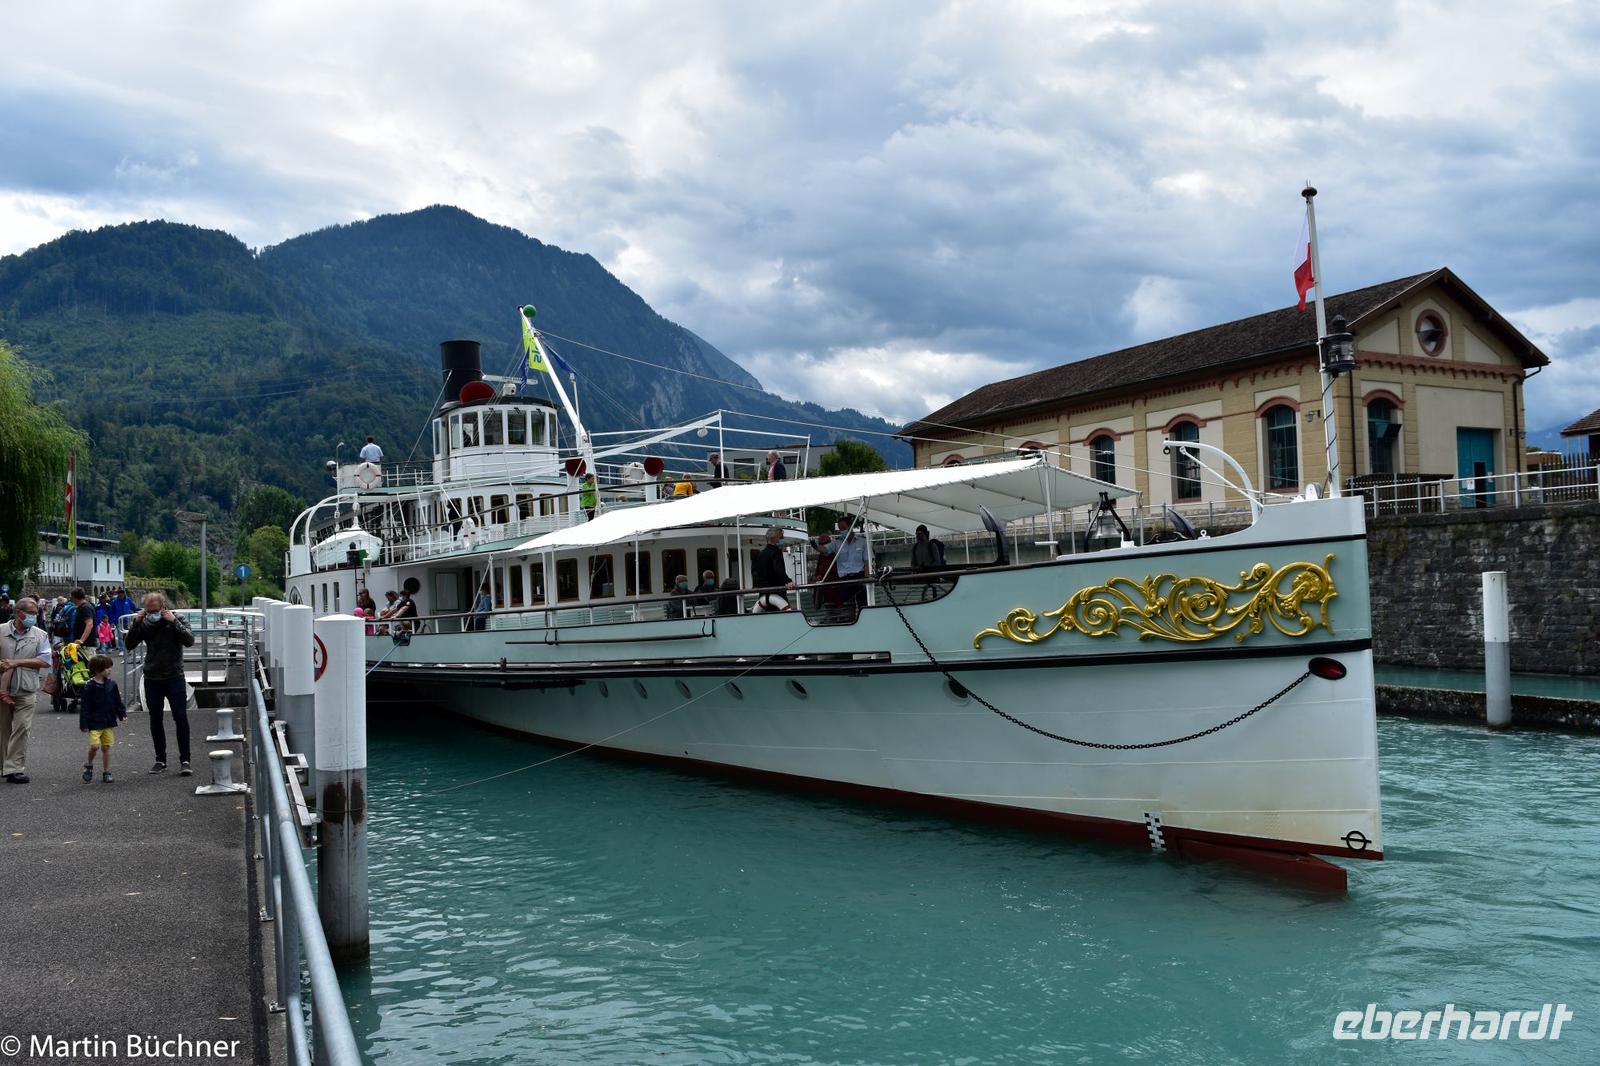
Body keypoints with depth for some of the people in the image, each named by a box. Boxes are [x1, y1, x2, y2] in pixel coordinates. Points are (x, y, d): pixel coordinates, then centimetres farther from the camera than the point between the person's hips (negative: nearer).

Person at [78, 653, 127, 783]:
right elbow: (85, 706, -9)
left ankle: (106, 772, 15)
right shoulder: (90, 686, -10)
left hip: (108, 722, 4)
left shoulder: (112, 685, 4)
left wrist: (122, 714, 3)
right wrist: (84, 724, -10)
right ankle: (89, 765, 13)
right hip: (94, 723, -4)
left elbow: (118, 702, 13)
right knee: (94, 745, -14)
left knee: (106, 747, 6)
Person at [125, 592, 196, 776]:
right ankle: (160, 760, 19)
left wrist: (173, 621, -24)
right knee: (155, 720, 9)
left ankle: (184, 761, -4)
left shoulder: (176, 620, -4)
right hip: (152, 679, 3)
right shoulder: (145, 623, 2)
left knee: (181, 718, -8)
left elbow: (190, 641, -18)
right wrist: (135, 623, -12)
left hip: (174, 677, -3)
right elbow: (130, 645, -2)